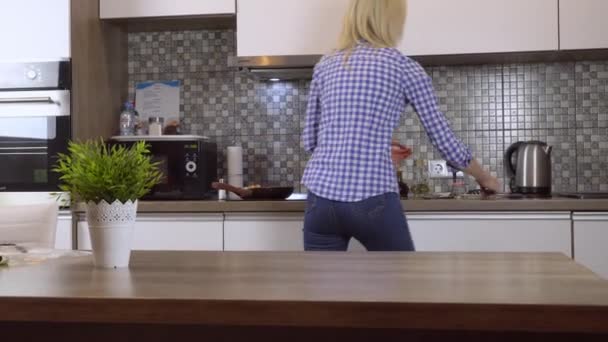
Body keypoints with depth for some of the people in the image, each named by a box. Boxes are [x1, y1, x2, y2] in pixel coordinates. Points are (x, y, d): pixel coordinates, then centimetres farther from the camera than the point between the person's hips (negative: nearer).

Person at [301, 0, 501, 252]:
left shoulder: (325, 65, 12)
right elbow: (444, 140, 6)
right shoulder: (405, 68, 2)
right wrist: (484, 178, 24)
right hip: (372, 201, -3)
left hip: (322, 197, 4)